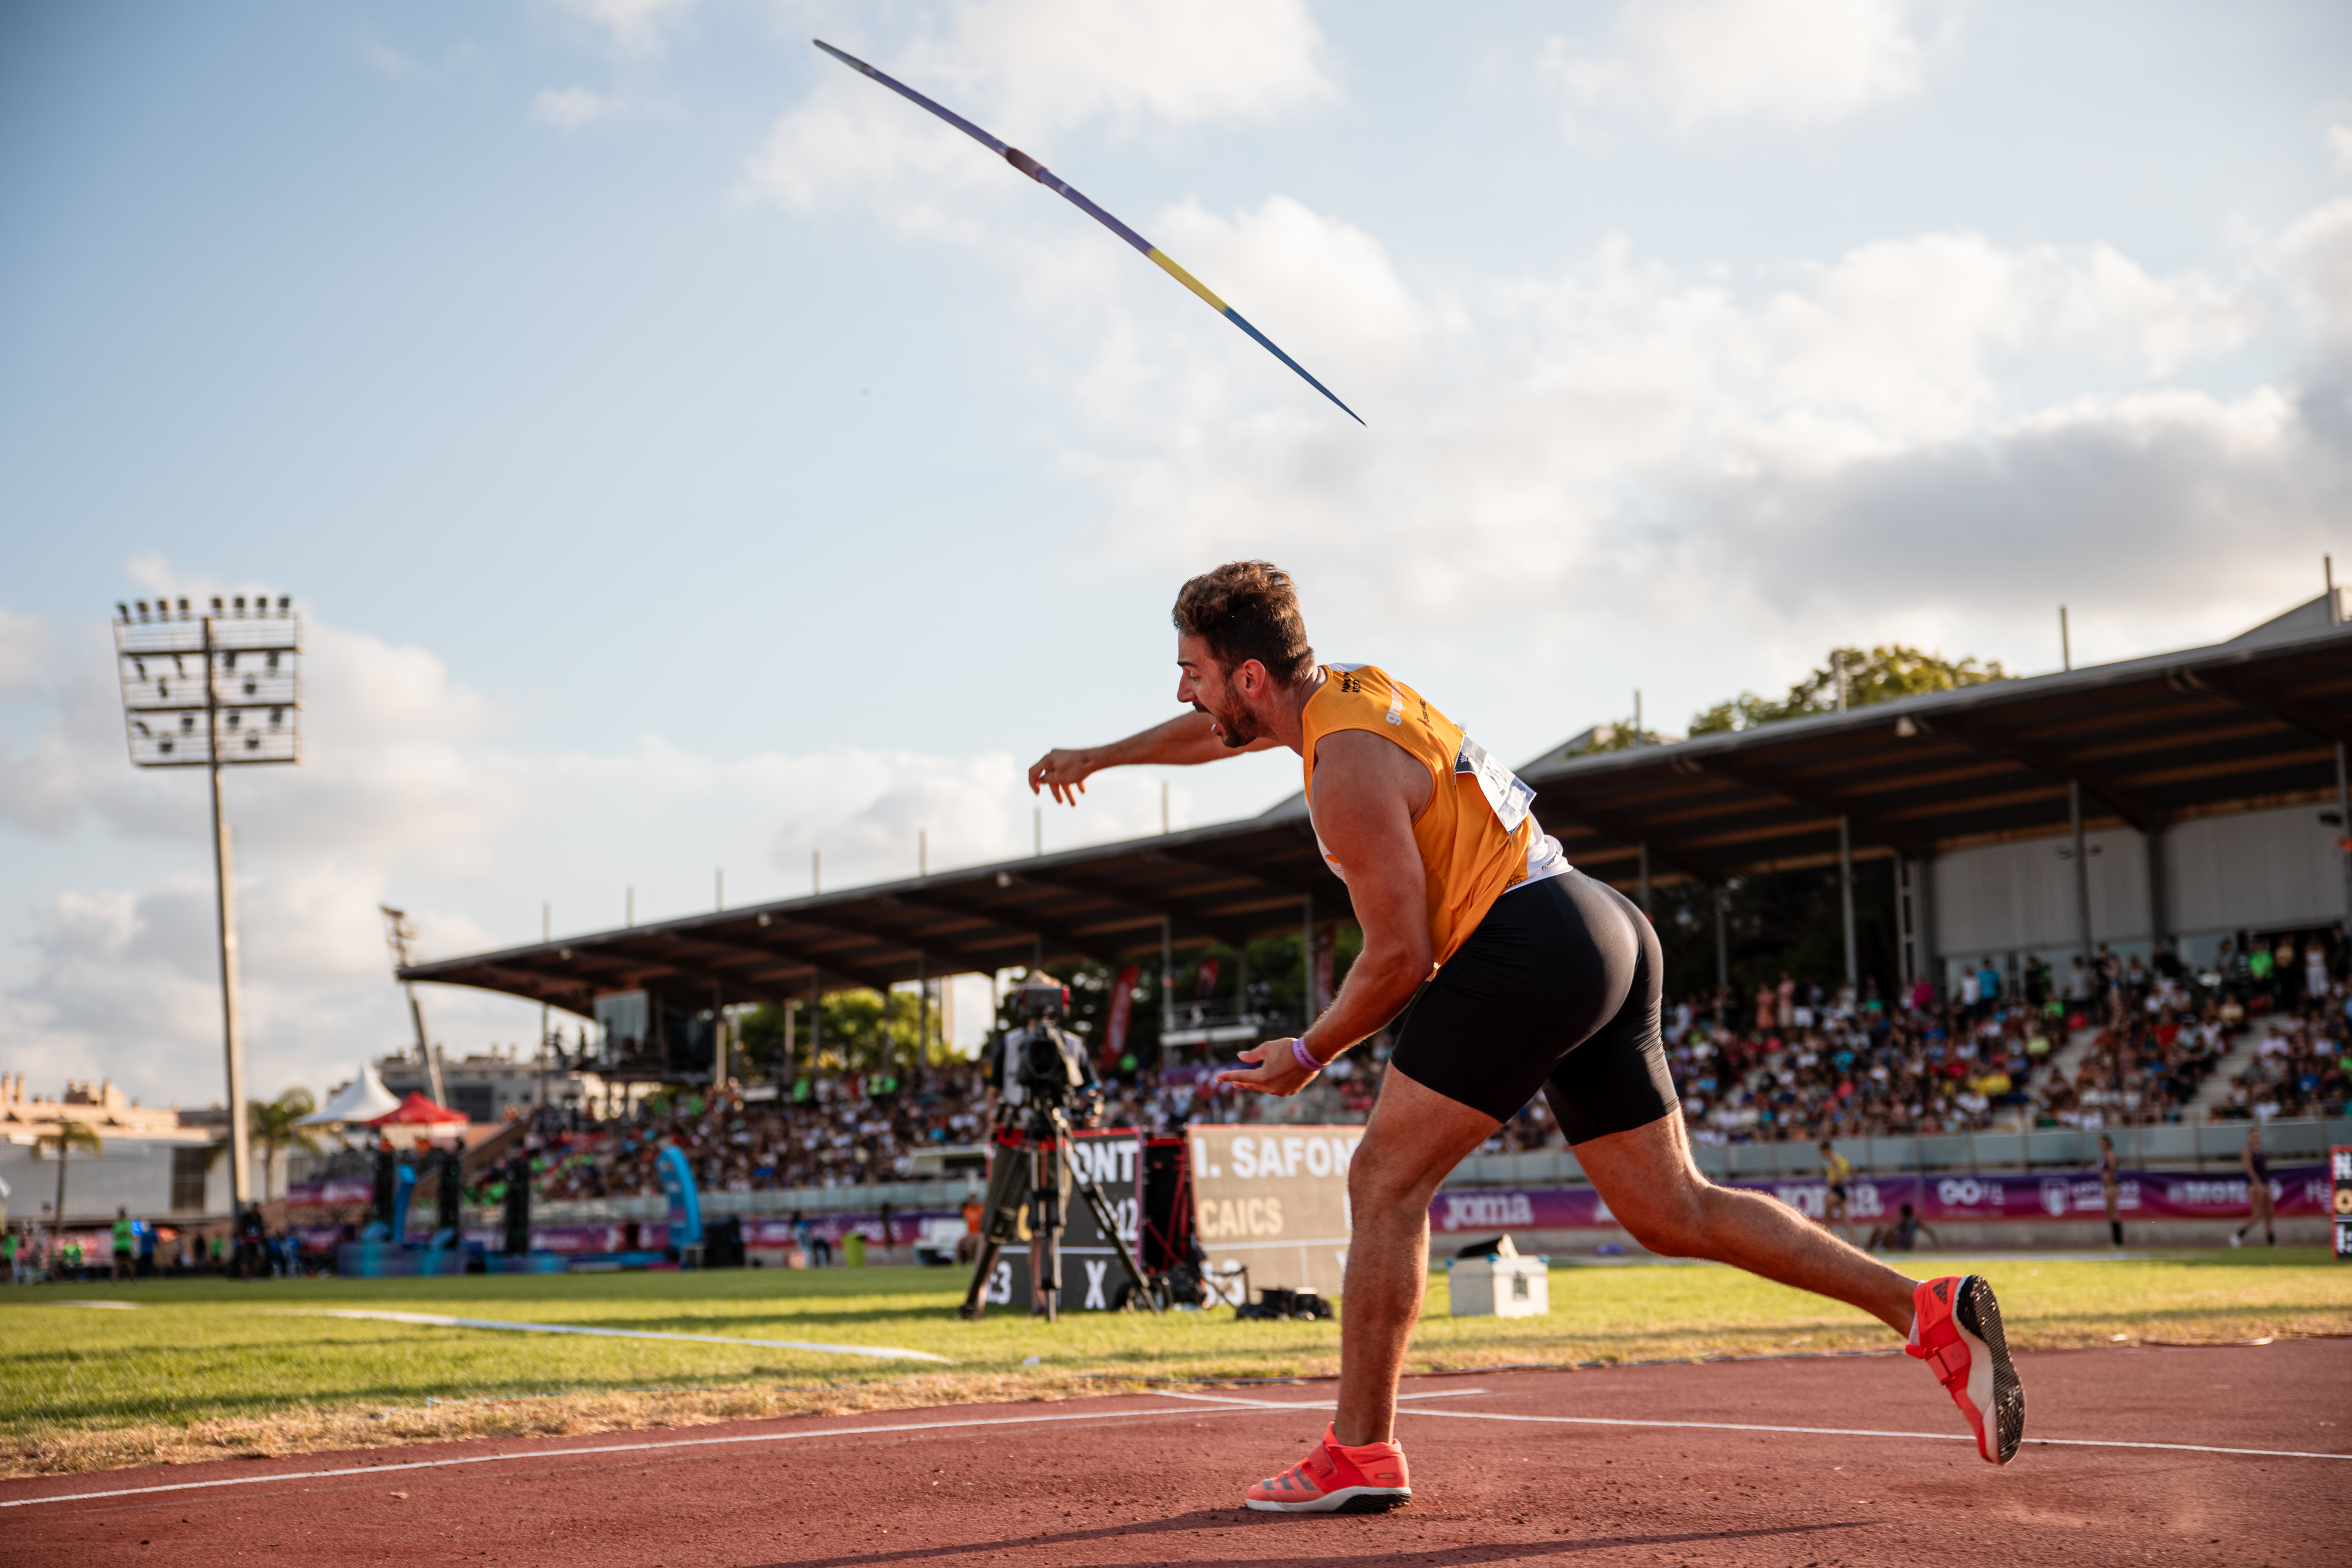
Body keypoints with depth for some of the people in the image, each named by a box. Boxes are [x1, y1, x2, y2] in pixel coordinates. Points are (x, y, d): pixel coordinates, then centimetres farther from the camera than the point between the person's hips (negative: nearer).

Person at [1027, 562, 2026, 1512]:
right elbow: (1221, 733, 38)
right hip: (1605, 932, 10)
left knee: (1385, 1181, -5)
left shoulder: (1347, 770, -13)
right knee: (1671, 1213, 9)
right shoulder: (1346, 690, 15)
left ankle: (1360, 1455, -3)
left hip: (1528, 942, -10)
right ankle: (1927, 1311, 5)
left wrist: (1308, 1055, 1)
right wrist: (1101, 757, 44)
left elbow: (1400, 957, -12)